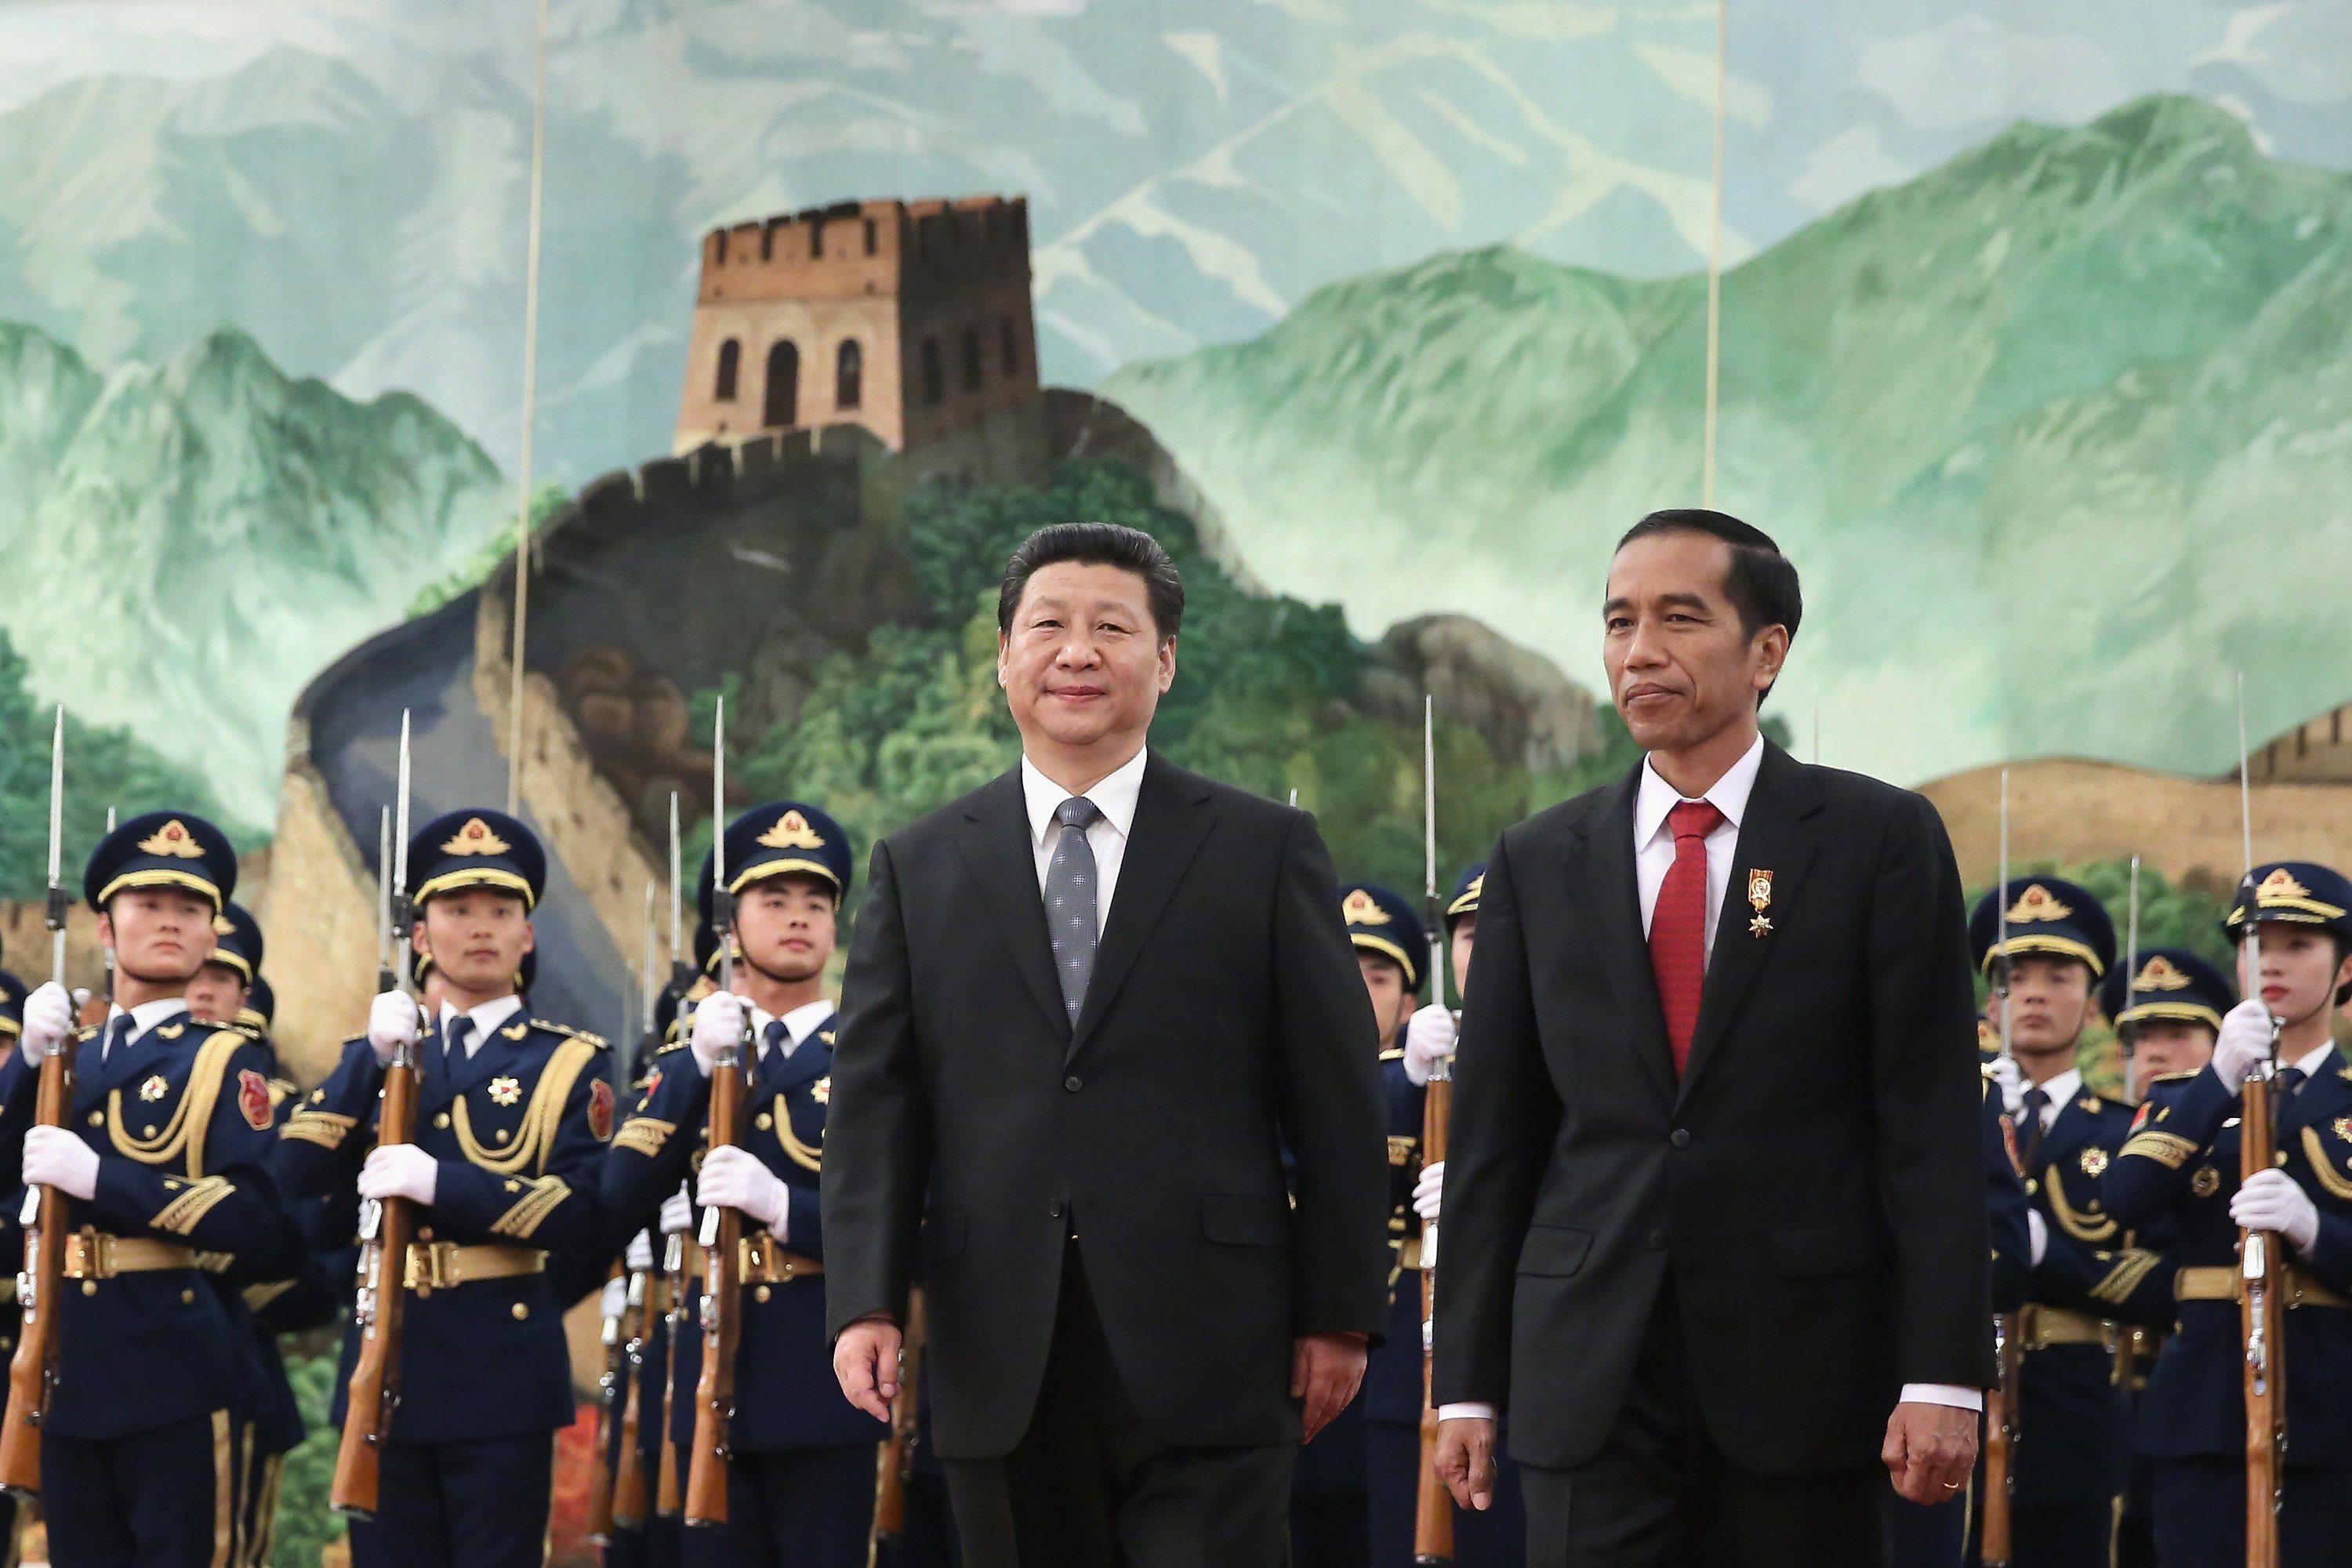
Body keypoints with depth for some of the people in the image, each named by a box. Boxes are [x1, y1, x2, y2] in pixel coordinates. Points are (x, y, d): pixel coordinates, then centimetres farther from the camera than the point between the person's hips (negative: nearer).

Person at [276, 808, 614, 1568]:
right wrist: (371, 1058, -11)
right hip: (387, 1361, 3)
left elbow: (585, 1212, -11)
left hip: (503, 1369, -3)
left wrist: (442, 1183, -21)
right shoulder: (383, 1051, 13)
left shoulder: (568, 1064, 3)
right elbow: (298, 1175, -1)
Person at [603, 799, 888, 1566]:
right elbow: (625, 1201, -3)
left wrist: (782, 1205, -23)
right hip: (715, 1368, 3)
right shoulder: (688, 1064, 12)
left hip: (823, 1378, -3)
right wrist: (697, 1065, -13)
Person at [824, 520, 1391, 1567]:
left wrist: (1340, 1313, 0)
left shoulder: (1265, 851, 6)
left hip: (1209, 1360, -2)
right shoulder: (918, 870, 11)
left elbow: (1337, 1099, 4)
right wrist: (865, 1302, -5)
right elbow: (875, 1104, 6)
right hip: (1001, 1360, 2)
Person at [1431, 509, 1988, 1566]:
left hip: (1804, 1367, -2)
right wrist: (1468, 1386, 6)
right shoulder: (1538, 866, 10)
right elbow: (1492, 1141, 10)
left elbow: (1932, 1120, -3)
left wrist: (1942, 1377, -9)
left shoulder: (1880, 840, 1)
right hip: (1588, 1383, 2)